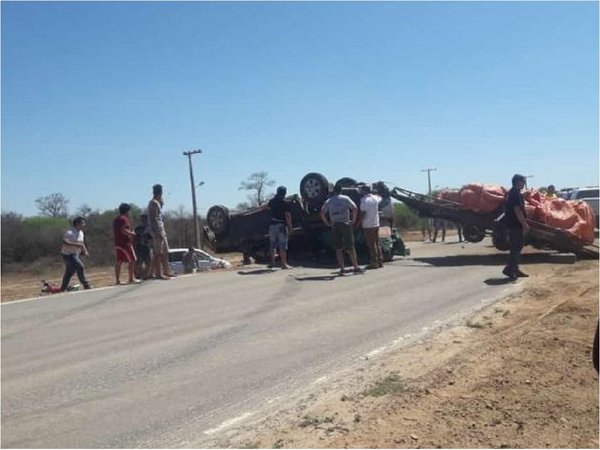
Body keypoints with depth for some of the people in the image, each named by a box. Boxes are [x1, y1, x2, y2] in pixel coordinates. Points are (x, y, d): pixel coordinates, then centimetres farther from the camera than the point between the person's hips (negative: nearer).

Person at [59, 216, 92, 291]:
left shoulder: (81, 233, 9)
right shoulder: (70, 232, -19)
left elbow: (81, 243, 22)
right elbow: (64, 242, -33)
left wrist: (85, 251, 6)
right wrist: (76, 244, -36)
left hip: (75, 255, 9)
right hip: (68, 254, -9)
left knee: (68, 274, 14)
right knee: (80, 267, -20)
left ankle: (62, 290, 24)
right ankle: (86, 286, -14)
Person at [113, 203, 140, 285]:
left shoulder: (116, 219, 18)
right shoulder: (124, 219, -10)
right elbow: (123, 230, -22)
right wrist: (131, 233, -8)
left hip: (117, 243, 9)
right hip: (125, 243, -9)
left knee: (118, 261, 6)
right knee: (132, 260, -2)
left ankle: (117, 280, 4)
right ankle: (131, 278, -4)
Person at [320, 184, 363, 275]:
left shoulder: (328, 201, 8)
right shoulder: (345, 198, 1)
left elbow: (322, 213, 2)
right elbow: (355, 208, -10)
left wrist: (327, 223, 8)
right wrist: (353, 220, -2)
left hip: (334, 225, 2)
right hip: (345, 224, -2)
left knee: (338, 248, 6)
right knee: (350, 247, 4)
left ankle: (341, 269, 1)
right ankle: (356, 267, 6)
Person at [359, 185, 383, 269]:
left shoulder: (364, 200, -15)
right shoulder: (375, 198, 6)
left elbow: (363, 213, -18)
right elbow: (380, 198, 31)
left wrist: (360, 223, -8)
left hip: (368, 225, -7)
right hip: (376, 224, 7)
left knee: (371, 245, -4)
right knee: (377, 243, 13)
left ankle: (374, 262, -3)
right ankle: (380, 261, 16)